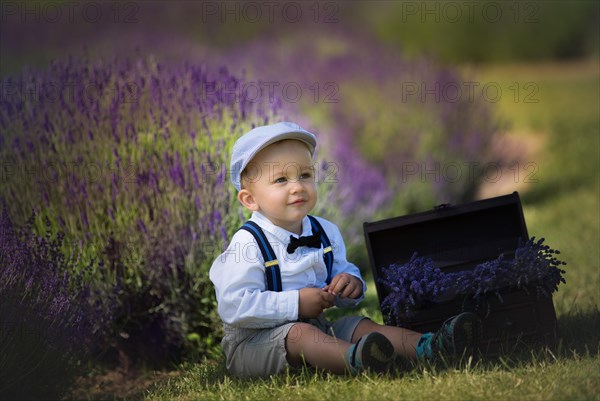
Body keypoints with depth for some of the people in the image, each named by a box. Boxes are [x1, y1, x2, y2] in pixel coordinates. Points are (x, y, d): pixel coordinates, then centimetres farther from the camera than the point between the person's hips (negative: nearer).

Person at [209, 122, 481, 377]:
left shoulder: (325, 232, 7)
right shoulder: (248, 243, -18)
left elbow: (345, 271, 19)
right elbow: (233, 307, -25)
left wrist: (352, 283, -8)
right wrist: (295, 304, -25)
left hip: (314, 326, 8)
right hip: (254, 341, -8)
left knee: (359, 326, -10)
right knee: (299, 333, -34)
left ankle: (427, 346, -31)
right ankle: (353, 359, -63)